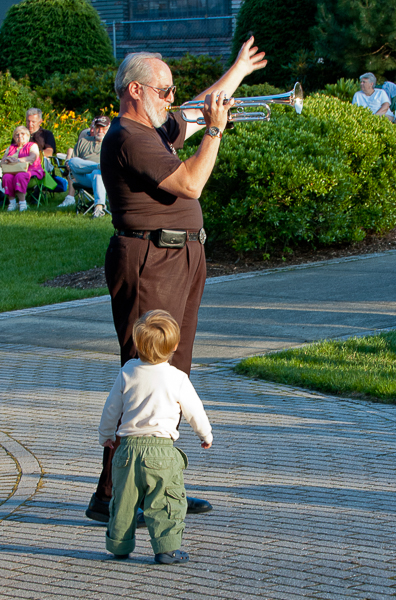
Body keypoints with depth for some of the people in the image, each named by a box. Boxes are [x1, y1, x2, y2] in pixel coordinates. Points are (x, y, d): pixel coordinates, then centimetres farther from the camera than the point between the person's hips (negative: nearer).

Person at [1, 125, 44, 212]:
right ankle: (12, 201, -31)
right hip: (12, 171, 4)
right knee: (7, 177, -33)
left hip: (30, 171, -4)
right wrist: (7, 160, -13)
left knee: (20, 176, -39)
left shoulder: (32, 145, 11)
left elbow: (32, 158, -11)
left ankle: (22, 202, -40)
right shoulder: (11, 148, 27)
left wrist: (17, 160, -26)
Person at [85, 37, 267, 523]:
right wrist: (215, 131, -12)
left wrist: (239, 69, 45)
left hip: (182, 261, 11)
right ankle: (110, 497, -11)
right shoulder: (129, 137, -14)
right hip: (150, 262, -11)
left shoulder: (155, 130, 17)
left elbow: (198, 111, 37)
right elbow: (189, 184, -22)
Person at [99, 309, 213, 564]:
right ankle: (166, 548, -3)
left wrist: (106, 434, 27)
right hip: (161, 450, -4)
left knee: (124, 500, 15)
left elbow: (112, 407, 10)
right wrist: (206, 434, 22)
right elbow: (194, 411, 4)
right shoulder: (177, 379, -7)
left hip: (129, 447, 4)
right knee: (167, 502, 2)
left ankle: (119, 545, 23)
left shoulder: (128, 372, 1)